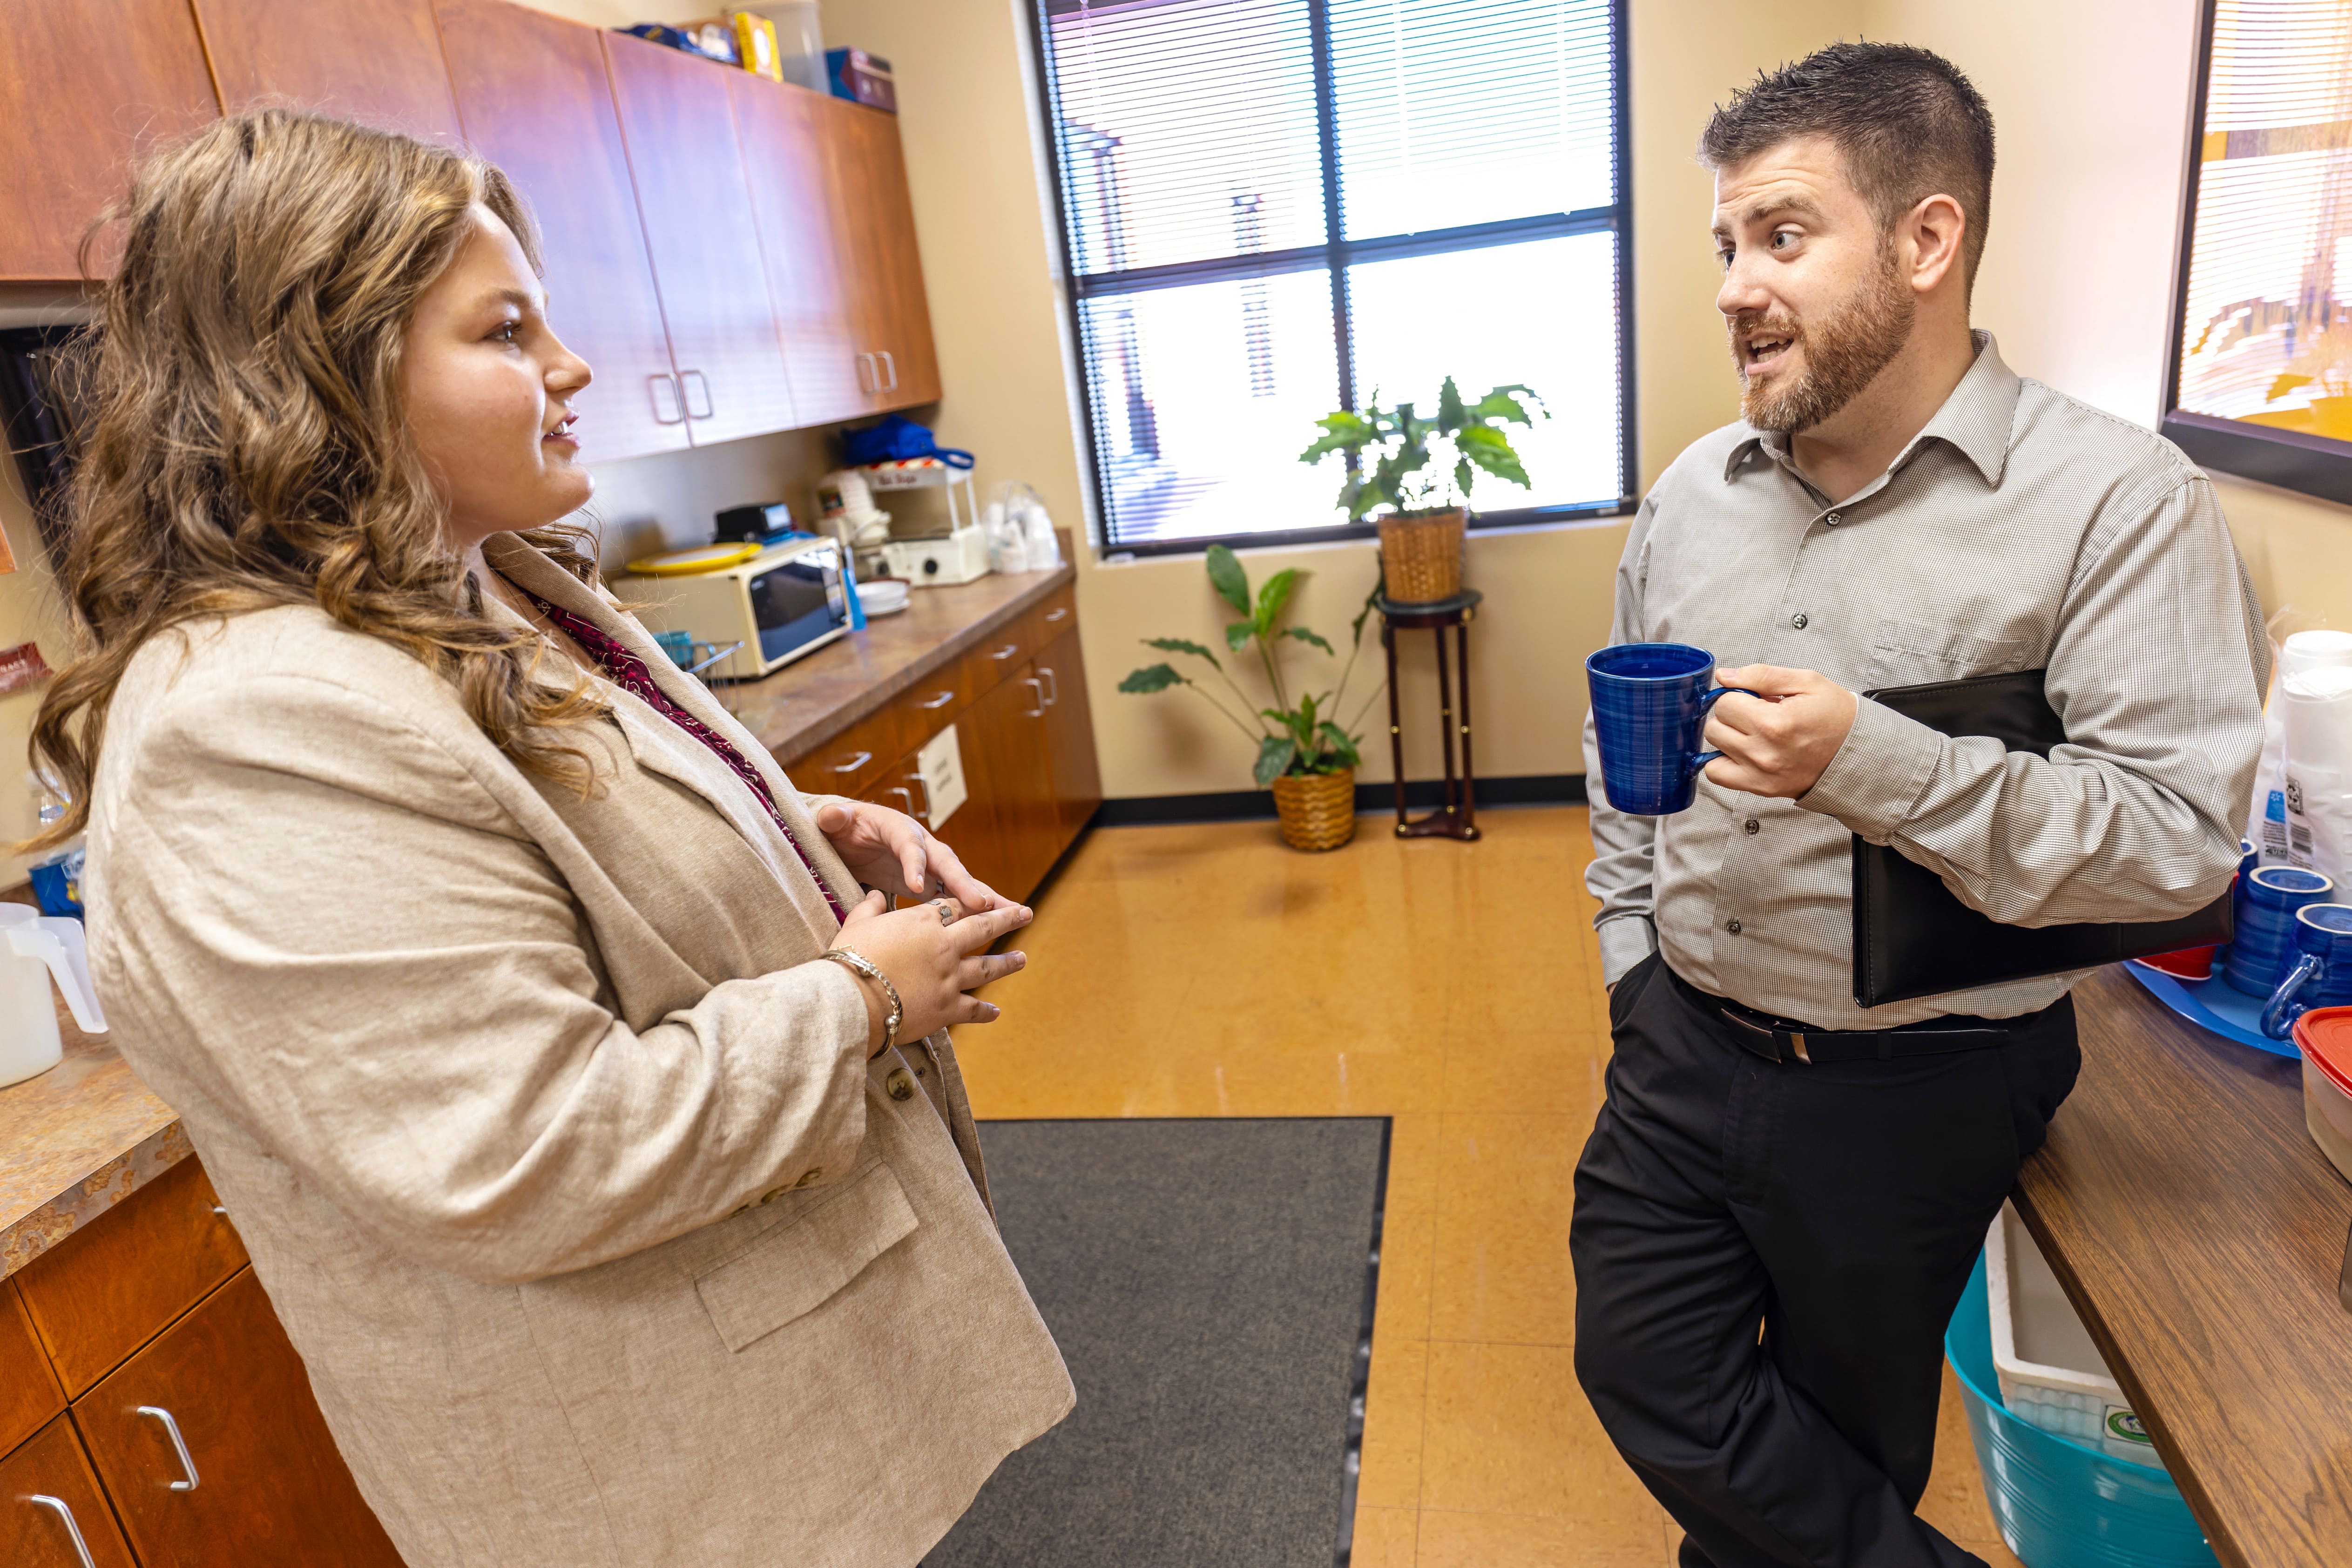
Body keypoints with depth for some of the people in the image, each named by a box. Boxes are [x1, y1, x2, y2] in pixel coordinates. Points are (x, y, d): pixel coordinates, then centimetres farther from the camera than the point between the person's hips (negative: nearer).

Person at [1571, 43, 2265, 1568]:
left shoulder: (2121, 501, -14)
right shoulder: (1693, 492, 3)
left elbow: (2180, 836, -19)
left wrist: (1870, 761, -31)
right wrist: (1636, 956, 6)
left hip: (1917, 1085, -5)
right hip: (1683, 1047, 6)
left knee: (1841, 1428, 15)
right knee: (1648, 1372, 14)